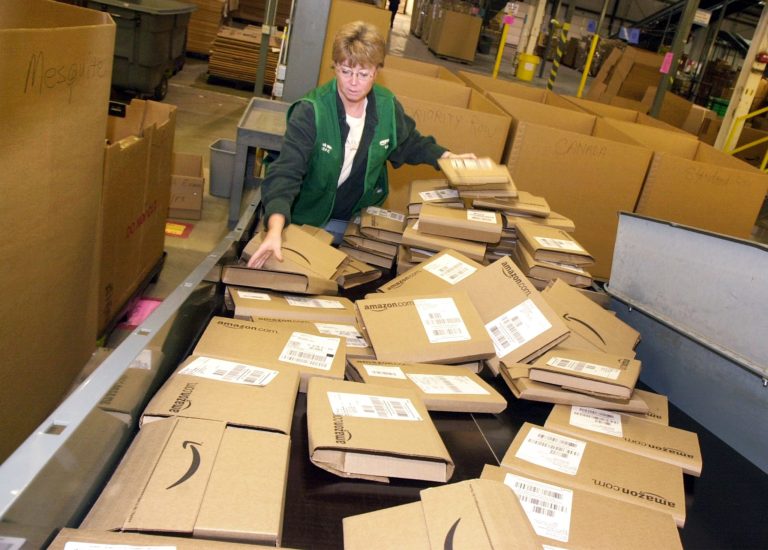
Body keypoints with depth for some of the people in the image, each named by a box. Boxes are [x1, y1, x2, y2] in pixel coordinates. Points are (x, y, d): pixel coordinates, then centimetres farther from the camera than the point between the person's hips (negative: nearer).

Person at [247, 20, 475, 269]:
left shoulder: (388, 106, -11)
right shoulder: (311, 111, -26)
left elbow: (409, 143, 12)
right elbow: (286, 172, -36)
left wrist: (447, 157, -1)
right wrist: (276, 228, -52)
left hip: (360, 219, 4)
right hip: (310, 220, -3)